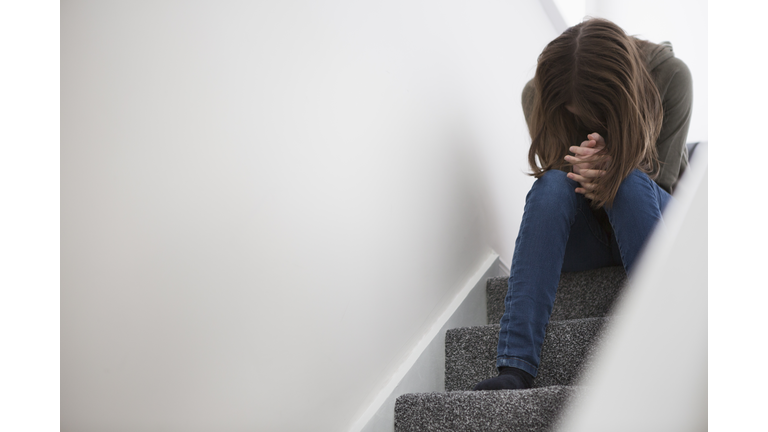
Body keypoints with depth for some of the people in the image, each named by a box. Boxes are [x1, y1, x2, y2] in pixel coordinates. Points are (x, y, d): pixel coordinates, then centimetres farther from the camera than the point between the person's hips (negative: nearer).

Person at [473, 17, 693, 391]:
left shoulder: (669, 75, -17)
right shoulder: (537, 96, -14)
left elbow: (662, 177, -12)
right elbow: (555, 176, -6)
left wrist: (613, 169, -34)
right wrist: (585, 173, -30)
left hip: (655, 222, 0)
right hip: (582, 238, 1)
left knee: (630, 182, -35)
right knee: (553, 184, -33)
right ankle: (514, 366, -41)